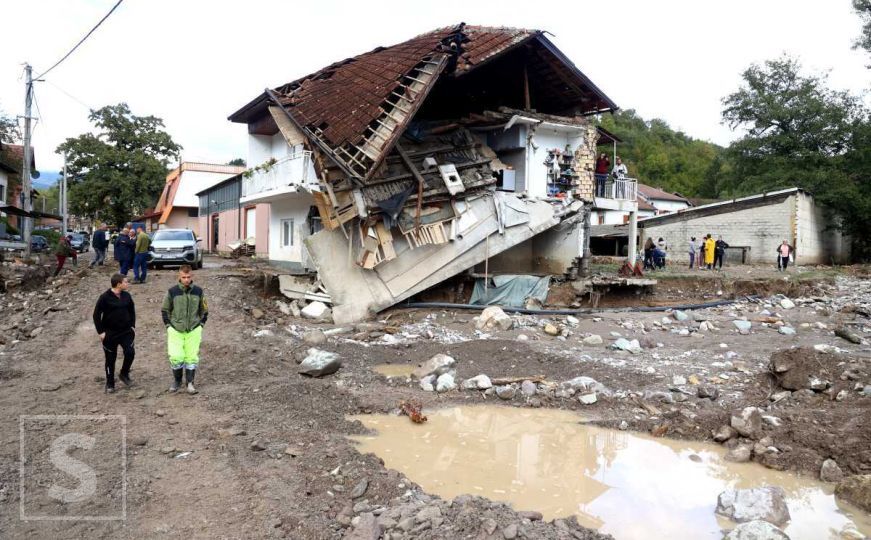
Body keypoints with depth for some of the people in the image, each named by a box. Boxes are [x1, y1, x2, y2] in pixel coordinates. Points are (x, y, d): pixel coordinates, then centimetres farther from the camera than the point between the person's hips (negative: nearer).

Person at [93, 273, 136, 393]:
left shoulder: (127, 296, 1)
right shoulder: (105, 297, -14)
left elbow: (132, 310, 14)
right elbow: (96, 315, -9)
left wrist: (132, 326, 7)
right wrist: (100, 331, -10)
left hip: (126, 331, 4)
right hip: (110, 334, -4)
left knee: (130, 353, -10)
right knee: (110, 359, 6)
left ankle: (124, 374, 17)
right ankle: (110, 384, 22)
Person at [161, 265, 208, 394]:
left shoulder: (198, 291, -1)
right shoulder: (172, 291, -5)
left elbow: (204, 310, 11)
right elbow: (165, 310, 6)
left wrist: (201, 324, 5)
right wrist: (168, 325, 2)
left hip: (194, 331, 1)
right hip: (175, 331, -1)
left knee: (192, 357, 2)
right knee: (176, 357, -8)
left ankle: (190, 383, 15)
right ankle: (177, 380, 15)